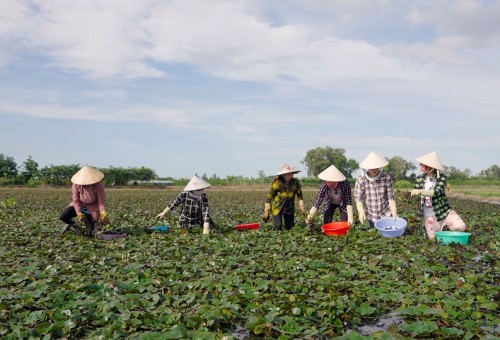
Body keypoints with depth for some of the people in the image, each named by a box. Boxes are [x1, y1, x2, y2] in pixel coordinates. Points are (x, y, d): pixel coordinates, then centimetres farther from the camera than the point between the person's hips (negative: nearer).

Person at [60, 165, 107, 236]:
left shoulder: (98, 185, -26)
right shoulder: (76, 184, -21)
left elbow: (101, 201, -22)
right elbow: (76, 200, -15)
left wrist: (103, 215, -36)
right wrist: (79, 214, -24)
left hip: (92, 208, -2)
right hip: (79, 205, 2)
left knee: (90, 234, -7)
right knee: (62, 217, -19)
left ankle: (93, 222, 29)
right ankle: (71, 223, 18)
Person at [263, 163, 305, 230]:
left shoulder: (295, 182, -4)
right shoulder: (277, 182, -13)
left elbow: (299, 195, 9)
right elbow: (269, 197, -9)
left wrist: (302, 208, 0)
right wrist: (266, 213, -10)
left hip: (289, 209, 3)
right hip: (277, 208, -3)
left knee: (290, 228, 5)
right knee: (278, 228, -13)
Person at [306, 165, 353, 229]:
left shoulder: (345, 184, -35)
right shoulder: (324, 185, -32)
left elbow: (349, 201, -32)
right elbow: (318, 200, -33)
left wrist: (350, 218, -40)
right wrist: (310, 216, -45)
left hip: (343, 204, -1)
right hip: (330, 204, 1)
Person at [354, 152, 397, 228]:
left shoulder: (387, 178, -9)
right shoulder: (361, 180, -12)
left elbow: (390, 196, -4)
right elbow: (358, 198, -10)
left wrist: (394, 211, -10)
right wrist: (361, 212, -22)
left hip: (386, 214, 0)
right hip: (371, 216, 0)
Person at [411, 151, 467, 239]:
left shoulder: (442, 177, -13)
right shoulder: (419, 178, -4)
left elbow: (437, 192, -29)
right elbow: (416, 194, 2)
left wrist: (420, 191, -41)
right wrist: (411, 193, -21)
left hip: (443, 211, -2)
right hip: (429, 215, 2)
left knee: (461, 227, -19)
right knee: (434, 238, 3)